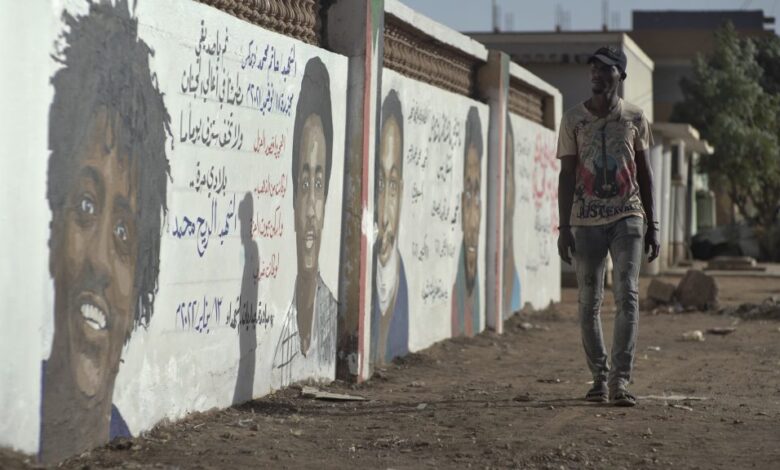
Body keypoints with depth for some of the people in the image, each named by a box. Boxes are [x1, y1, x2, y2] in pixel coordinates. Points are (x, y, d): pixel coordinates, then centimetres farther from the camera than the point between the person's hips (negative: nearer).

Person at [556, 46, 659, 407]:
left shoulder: (634, 118, 7)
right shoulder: (573, 119, 4)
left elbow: (644, 172, 11)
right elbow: (566, 175, 3)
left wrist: (652, 225, 8)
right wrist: (564, 227, -3)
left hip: (627, 218, 0)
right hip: (586, 221, 0)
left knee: (627, 296, -12)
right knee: (589, 302, 3)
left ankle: (620, 380, -14)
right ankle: (599, 377, 14)